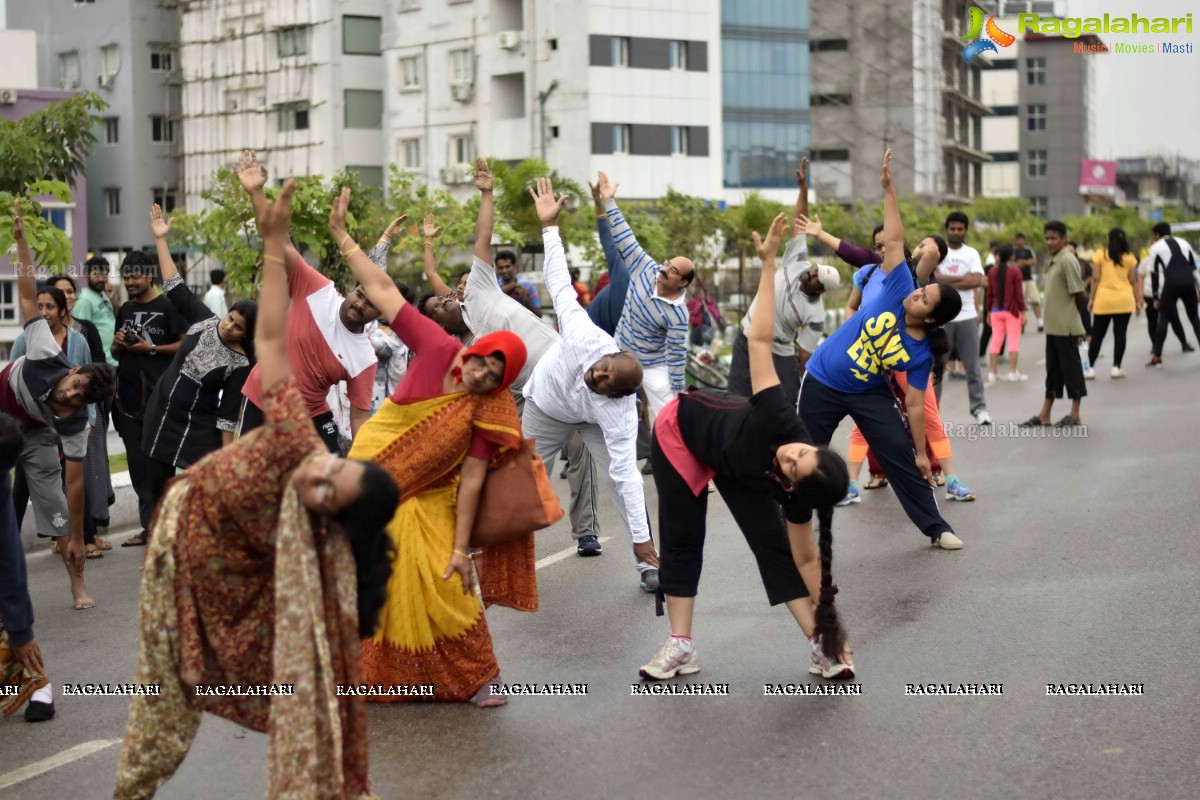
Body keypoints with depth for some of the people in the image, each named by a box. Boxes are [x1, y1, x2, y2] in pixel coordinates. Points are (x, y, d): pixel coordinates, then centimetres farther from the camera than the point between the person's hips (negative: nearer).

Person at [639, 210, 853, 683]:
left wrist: (829, 627, -22)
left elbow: (806, 557, -23)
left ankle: (821, 646, -3)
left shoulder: (795, 494, -34)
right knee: (681, 541, 2)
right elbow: (759, 341, -45)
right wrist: (768, 263, -47)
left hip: (732, 463, 1)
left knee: (774, 544, -7)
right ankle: (681, 646, 9)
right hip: (682, 434, -1)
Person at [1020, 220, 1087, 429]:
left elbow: (1081, 295, -16)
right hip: (1053, 326, 9)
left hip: (1066, 327, -9)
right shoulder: (1052, 261, 12)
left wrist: (1072, 313, -1)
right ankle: (1044, 415, 17)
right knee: (1053, 370, 12)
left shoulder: (1067, 261, -15)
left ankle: (1074, 414, 9)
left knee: (1071, 367, 1)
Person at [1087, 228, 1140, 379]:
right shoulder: (1129, 257, 4)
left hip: (1104, 300, -1)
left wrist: (1091, 298, 0)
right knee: (1120, 334, 4)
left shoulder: (1100, 254, -1)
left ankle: (1091, 368, 4)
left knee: (1097, 334, 5)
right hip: (1124, 300, 1)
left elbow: (1096, 279, -4)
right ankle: (1116, 368, 1)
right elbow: (1133, 281, 3)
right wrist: (1138, 301, 9)